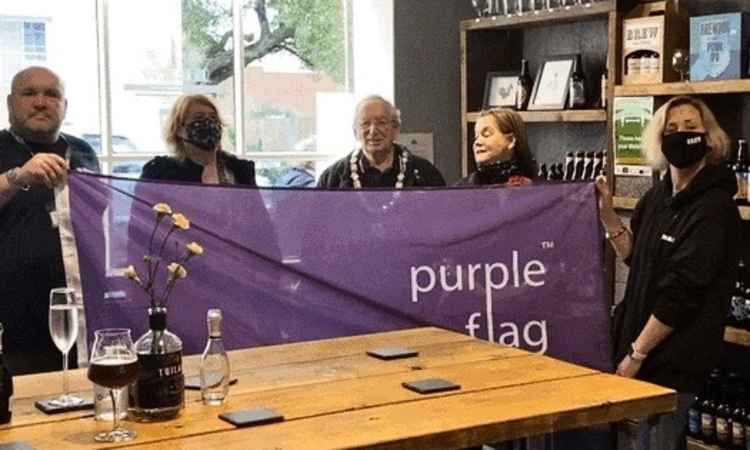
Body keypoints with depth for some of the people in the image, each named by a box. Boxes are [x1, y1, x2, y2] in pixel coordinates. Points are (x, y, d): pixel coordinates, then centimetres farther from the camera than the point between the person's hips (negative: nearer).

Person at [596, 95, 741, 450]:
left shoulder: (714, 208, -17)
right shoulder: (659, 195, 8)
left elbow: (682, 294, -21)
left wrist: (636, 354, -18)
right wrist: (607, 214, 3)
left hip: (673, 355, -8)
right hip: (647, 345, 8)